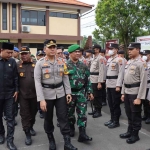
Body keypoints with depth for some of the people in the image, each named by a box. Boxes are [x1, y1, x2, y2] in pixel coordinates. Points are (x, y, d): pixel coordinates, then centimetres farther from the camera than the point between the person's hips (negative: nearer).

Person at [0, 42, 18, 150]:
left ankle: (10, 140, 14)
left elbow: (15, 77, 4)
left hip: (10, 94, 1)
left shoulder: (12, 61, -1)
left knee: (10, 117, 4)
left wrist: (16, 90, -1)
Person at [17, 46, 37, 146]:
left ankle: (31, 127, 39)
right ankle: (27, 134, 14)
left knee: (33, 112, 16)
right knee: (25, 114, 4)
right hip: (23, 94, -1)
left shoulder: (35, 65, -1)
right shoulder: (17, 65, -1)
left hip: (34, 94, 1)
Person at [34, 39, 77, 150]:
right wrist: (41, 99, -19)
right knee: (48, 118, 13)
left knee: (63, 117, 2)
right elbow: (37, 82, -13)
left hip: (60, 93, 2)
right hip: (47, 94, -2)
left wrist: (68, 92, -1)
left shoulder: (61, 62, 3)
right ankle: (51, 139, 33)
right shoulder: (40, 63, -8)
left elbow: (65, 78, 7)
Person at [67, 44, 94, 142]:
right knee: (70, 113, 13)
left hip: (81, 92, 2)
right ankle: (71, 129, 34)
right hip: (70, 92, -2)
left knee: (82, 113, -1)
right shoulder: (65, 65, -7)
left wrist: (90, 92, 6)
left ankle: (82, 134, 3)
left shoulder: (83, 65, 5)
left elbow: (87, 79, 9)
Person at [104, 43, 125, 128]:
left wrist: (118, 85, -20)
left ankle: (116, 121, 11)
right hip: (109, 85, 8)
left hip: (115, 85, -8)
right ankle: (112, 119, 25)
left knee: (116, 104, 0)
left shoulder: (119, 59, -11)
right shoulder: (109, 59, 15)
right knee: (110, 103, 14)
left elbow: (121, 73, -16)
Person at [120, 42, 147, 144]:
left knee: (136, 115, 5)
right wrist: (123, 93, 13)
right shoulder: (128, 62, 11)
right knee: (129, 114, 17)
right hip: (127, 92, 7)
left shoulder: (141, 63, -13)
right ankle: (130, 131, 32)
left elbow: (143, 82, -17)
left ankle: (135, 135, 20)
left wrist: (139, 98, -19)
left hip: (135, 93, -7)